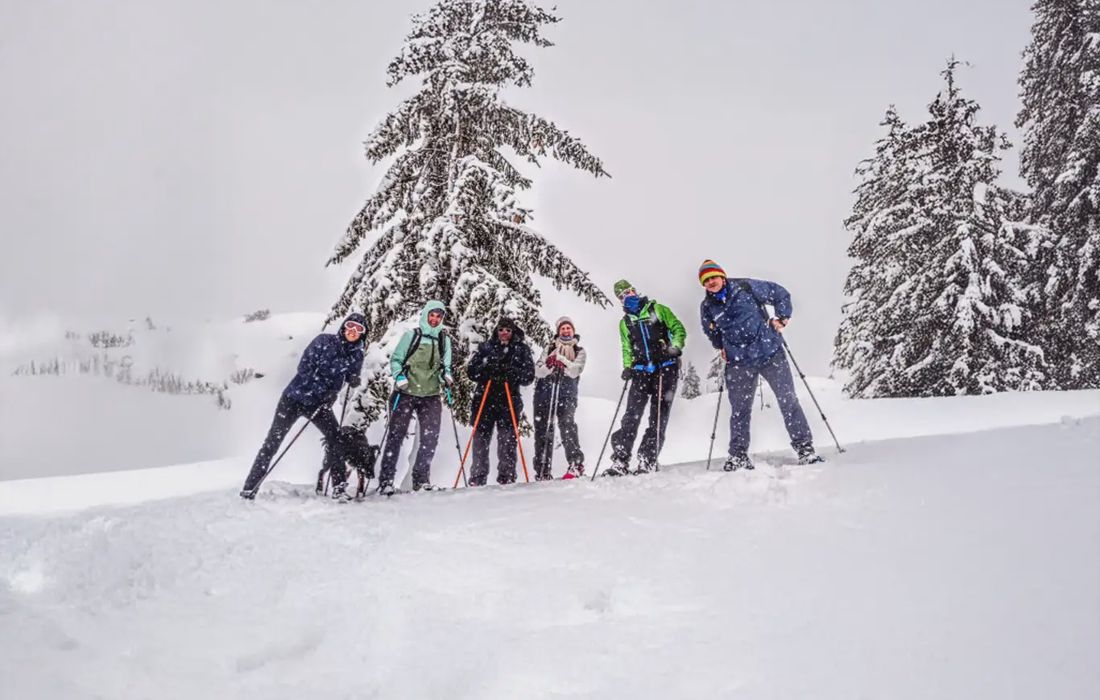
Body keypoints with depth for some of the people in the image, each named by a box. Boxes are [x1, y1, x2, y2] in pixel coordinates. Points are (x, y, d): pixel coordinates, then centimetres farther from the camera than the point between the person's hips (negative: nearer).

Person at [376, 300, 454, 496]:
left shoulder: (444, 340, 10)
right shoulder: (411, 336, 1)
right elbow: (396, 360, 3)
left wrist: (446, 377, -2)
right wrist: (399, 376, -13)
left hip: (431, 395, 3)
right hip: (406, 393, -3)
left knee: (430, 438, -2)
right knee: (396, 435, -4)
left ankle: (421, 479, 12)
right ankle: (385, 481, 0)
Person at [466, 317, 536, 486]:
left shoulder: (522, 349, 9)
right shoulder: (486, 347, 12)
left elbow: (529, 376, 1)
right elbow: (471, 370, 7)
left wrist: (510, 372, -15)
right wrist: (487, 369, -12)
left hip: (509, 401, -1)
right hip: (484, 399, 1)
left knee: (507, 440, -7)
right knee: (481, 438, 0)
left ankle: (507, 477, -2)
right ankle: (477, 478, 5)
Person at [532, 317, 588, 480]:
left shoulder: (579, 351, 13)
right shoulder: (549, 348, 18)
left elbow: (575, 371, -6)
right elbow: (538, 371, 5)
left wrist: (560, 359, -17)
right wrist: (549, 365, -16)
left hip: (566, 394, -2)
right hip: (544, 392, 2)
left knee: (567, 424, -23)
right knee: (543, 430, 0)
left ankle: (576, 465, -25)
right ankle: (542, 471, 5)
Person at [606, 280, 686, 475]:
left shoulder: (658, 310, 6)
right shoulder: (624, 323, 17)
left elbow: (678, 329, 5)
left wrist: (676, 347, -13)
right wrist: (627, 367, 4)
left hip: (666, 369, -3)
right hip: (641, 371, 3)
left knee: (659, 417, -6)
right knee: (631, 416, -9)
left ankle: (646, 462, -4)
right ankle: (620, 461, -11)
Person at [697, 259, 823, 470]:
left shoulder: (746, 287, -5)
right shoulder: (707, 307, 5)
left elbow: (781, 295, 5)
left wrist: (781, 319, -2)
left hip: (770, 352, -2)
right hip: (738, 363, 2)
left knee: (788, 401, 0)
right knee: (739, 410, 5)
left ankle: (805, 449, 7)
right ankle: (738, 456, 17)